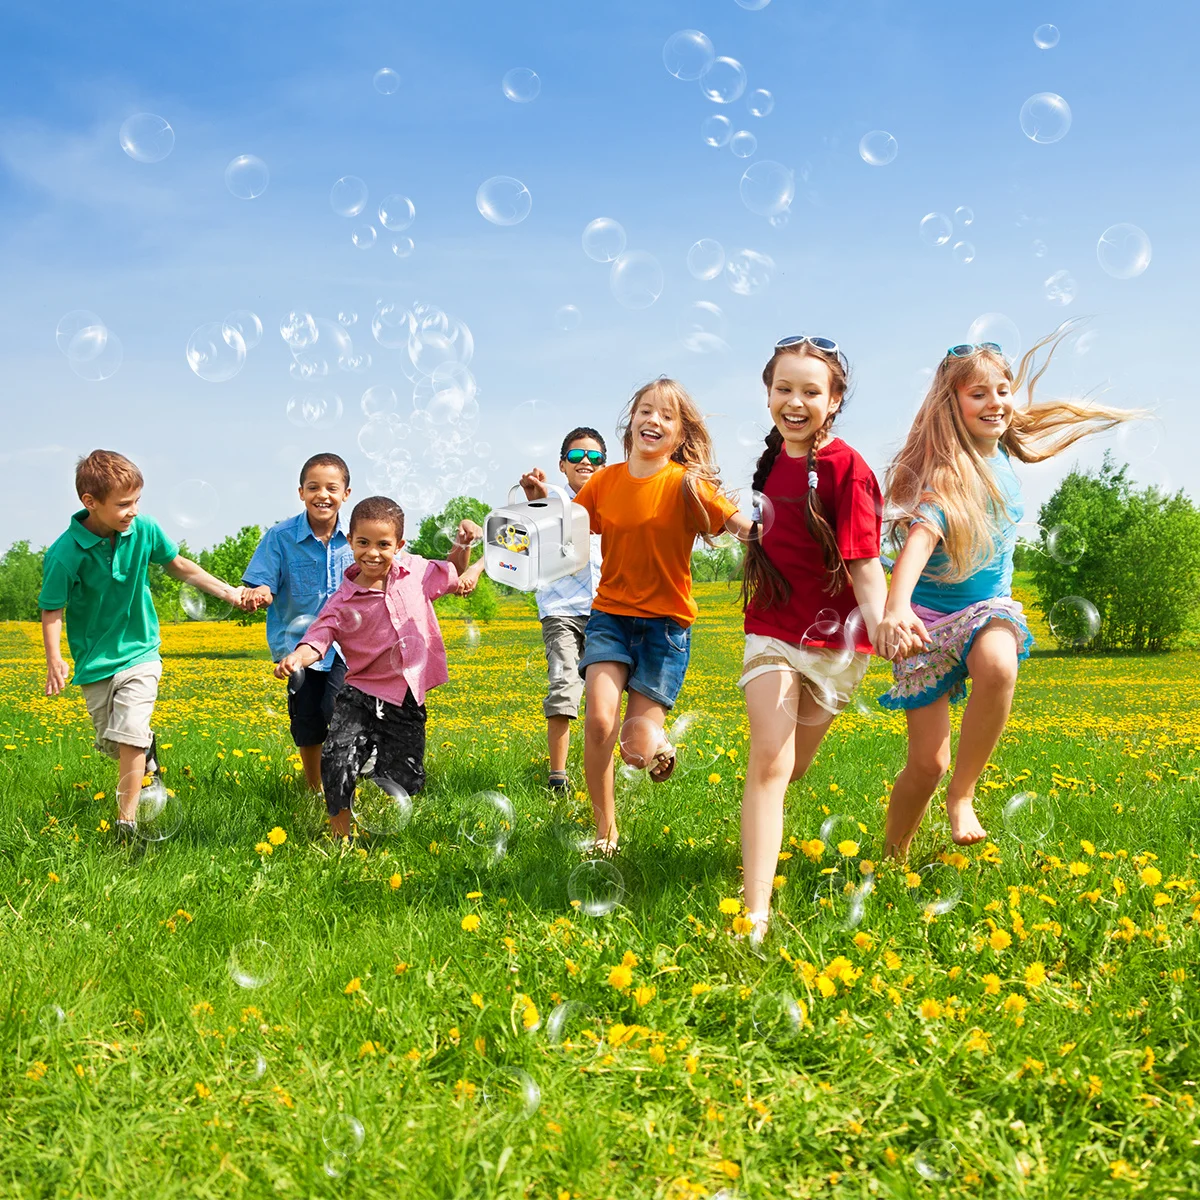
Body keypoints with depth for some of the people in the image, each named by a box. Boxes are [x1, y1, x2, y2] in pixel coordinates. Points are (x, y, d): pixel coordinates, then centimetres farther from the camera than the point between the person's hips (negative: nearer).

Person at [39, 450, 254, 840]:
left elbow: (178, 565, 5)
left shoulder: (143, 530, -12)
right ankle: (148, 749, 46)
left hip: (139, 652, 0)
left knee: (129, 735, -13)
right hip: (95, 661, 0)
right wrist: (54, 661, -27)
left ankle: (127, 819, -2)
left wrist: (229, 592, 3)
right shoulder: (64, 554, -21)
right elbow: (51, 610, -14)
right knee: (110, 743, 12)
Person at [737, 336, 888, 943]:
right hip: (772, 628, 3)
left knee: (790, 767, 13)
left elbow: (864, 564, -22)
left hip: (832, 640, -3)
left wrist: (881, 626, -36)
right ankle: (754, 915, -19)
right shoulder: (773, 459, 3)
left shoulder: (845, 467, -15)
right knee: (769, 760, -15)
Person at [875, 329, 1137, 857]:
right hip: (928, 616, -4)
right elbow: (920, 536, -42)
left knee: (998, 667, -35)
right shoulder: (946, 473, -21)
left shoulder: (1000, 453, 0)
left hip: (988, 607, 4)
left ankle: (962, 795, -19)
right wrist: (895, 608, -57)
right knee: (926, 763, -5)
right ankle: (891, 860, 21)